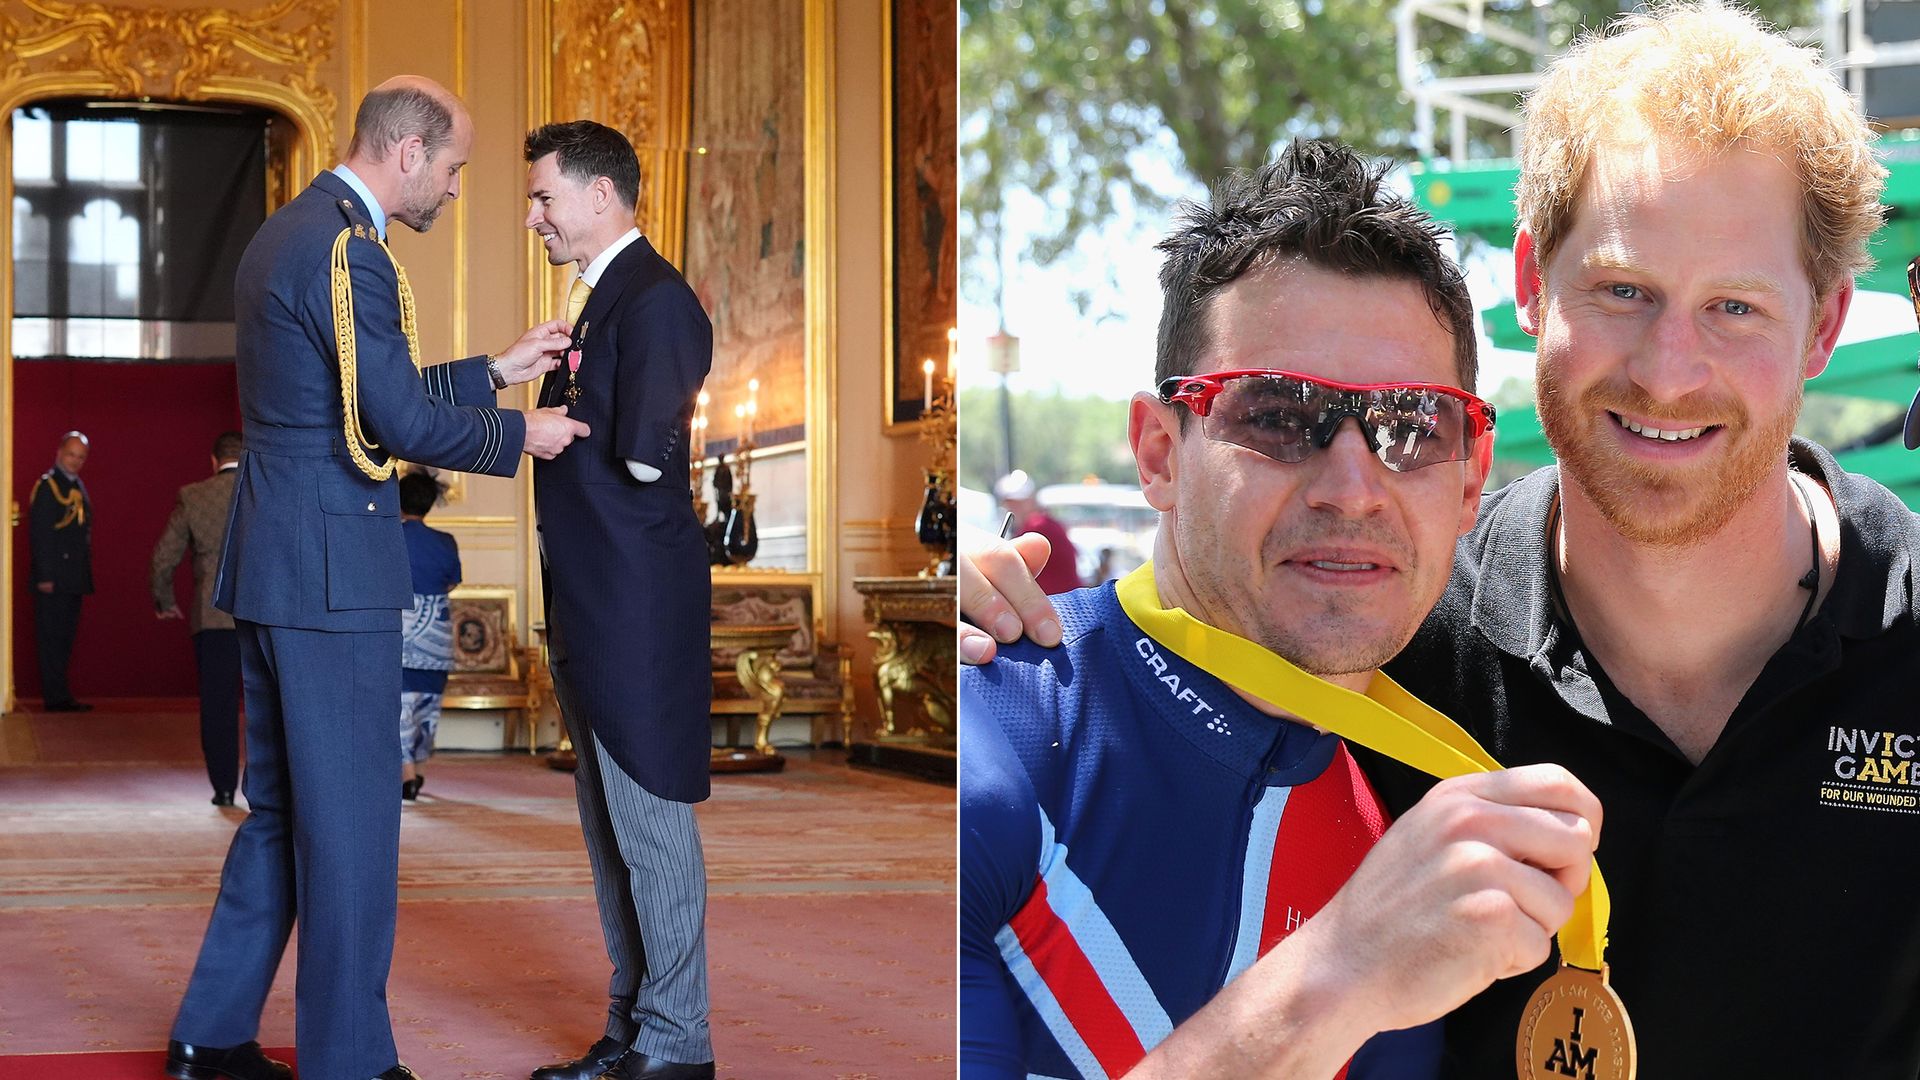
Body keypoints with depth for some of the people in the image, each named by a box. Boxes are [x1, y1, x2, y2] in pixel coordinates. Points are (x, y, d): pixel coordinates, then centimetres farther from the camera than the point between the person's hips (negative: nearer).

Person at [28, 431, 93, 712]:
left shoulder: (78, 488, 16)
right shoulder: (46, 486, -9)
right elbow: (39, 534, -15)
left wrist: (85, 575, 16)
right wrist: (44, 576, -19)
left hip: (73, 580, 8)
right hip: (53, 578, -8)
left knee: (64, 639, 11)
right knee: (52, 639, -5)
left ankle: (59, 696, 15)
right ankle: (56, 697, -5)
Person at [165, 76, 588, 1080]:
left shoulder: (287, 232, 16)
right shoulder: (345, 248, -17)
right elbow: (401, 421, -19)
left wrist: (497, 369, 21)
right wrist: (519, 433, -5)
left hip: (271, 566, 10)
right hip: (331, 574, -10)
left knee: (282, 807, 17)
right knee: (352, 818, 0)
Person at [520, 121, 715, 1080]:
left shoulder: (653, 299, -16)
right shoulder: (596, 296, 16)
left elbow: (640, 456, -22)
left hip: (638, 606, -10)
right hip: (590, 606, 10)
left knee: (651, 828, -2)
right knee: (608, 829, 16)